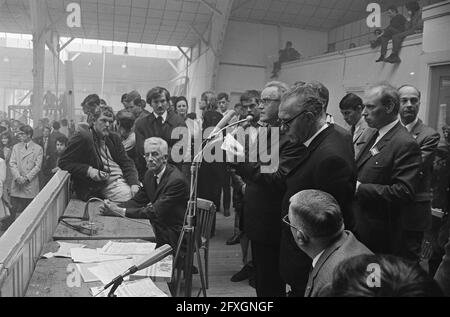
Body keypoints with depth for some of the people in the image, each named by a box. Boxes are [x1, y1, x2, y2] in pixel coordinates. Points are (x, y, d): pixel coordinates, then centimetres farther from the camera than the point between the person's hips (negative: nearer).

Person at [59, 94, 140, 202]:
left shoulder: (114, 138, 16)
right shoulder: (83, 138, -3)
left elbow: (126, 163, 10)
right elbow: (63, 163, -3)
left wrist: (134, 183, -8)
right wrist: (88, 171, -17)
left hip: (124, 179, 7)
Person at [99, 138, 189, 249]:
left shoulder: (176, 180, -22)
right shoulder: (150, 174, 5)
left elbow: (155, 212, -26)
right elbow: (137, 201, 6)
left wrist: (121, 211, -25)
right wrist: (114, 207, -13)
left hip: (173, 237, -7)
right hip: (158, 229, 7)